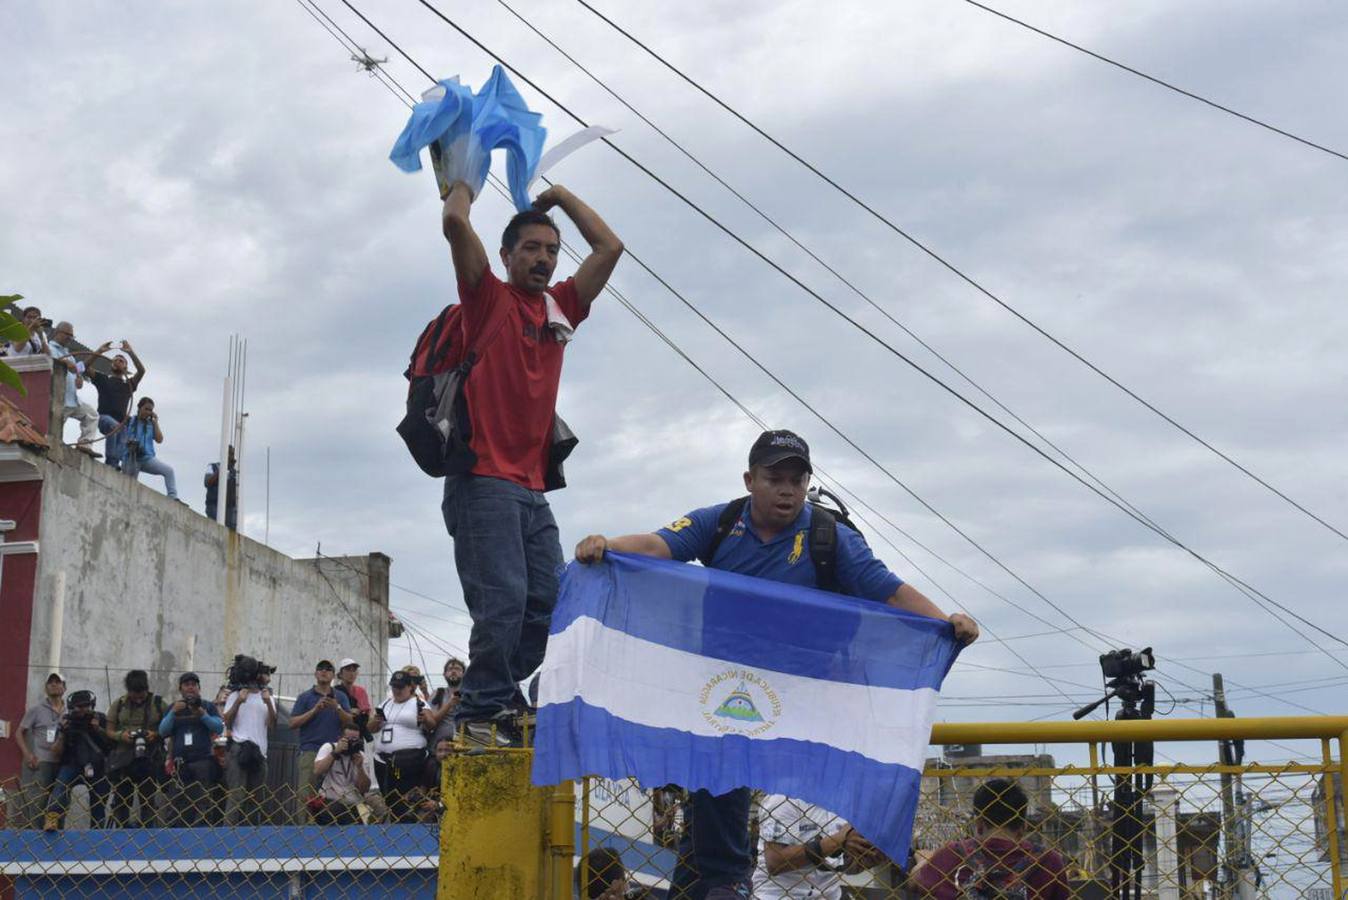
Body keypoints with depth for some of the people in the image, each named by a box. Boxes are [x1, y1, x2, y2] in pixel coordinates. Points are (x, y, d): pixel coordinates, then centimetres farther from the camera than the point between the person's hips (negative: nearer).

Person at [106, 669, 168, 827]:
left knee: (148, 799, 2)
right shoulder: (118, 704, 5)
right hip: (122, 759, 1)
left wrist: (156, 734, -15)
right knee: (121, 799, 5)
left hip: (149, 760, -1)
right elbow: (109, 731, 7)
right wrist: (121, 735, -13)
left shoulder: (158, 703, 2)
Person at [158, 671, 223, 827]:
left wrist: (203, 715, -16)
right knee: (178, 802, -1)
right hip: (180, 763, 2)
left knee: (201, 801, -6)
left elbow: (219, 727, -1)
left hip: (203, 761, -2)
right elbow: (163, 731, 6)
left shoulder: (208, 706, 11)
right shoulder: (174, 707, 17)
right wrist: (173, 713, -8)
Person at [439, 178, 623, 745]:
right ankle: (483, 711, -5)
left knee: (548, 602, 1)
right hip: (485, 480, -7)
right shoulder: (489, 298, 4)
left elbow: (609, 247, 21)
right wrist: (464, 184, 11)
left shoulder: (561, 308, 19)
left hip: (533, 486, 7)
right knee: (503, 600, -15)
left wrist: (561, 198, 24)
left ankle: (492, 699, 11)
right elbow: (455, 224, -8)